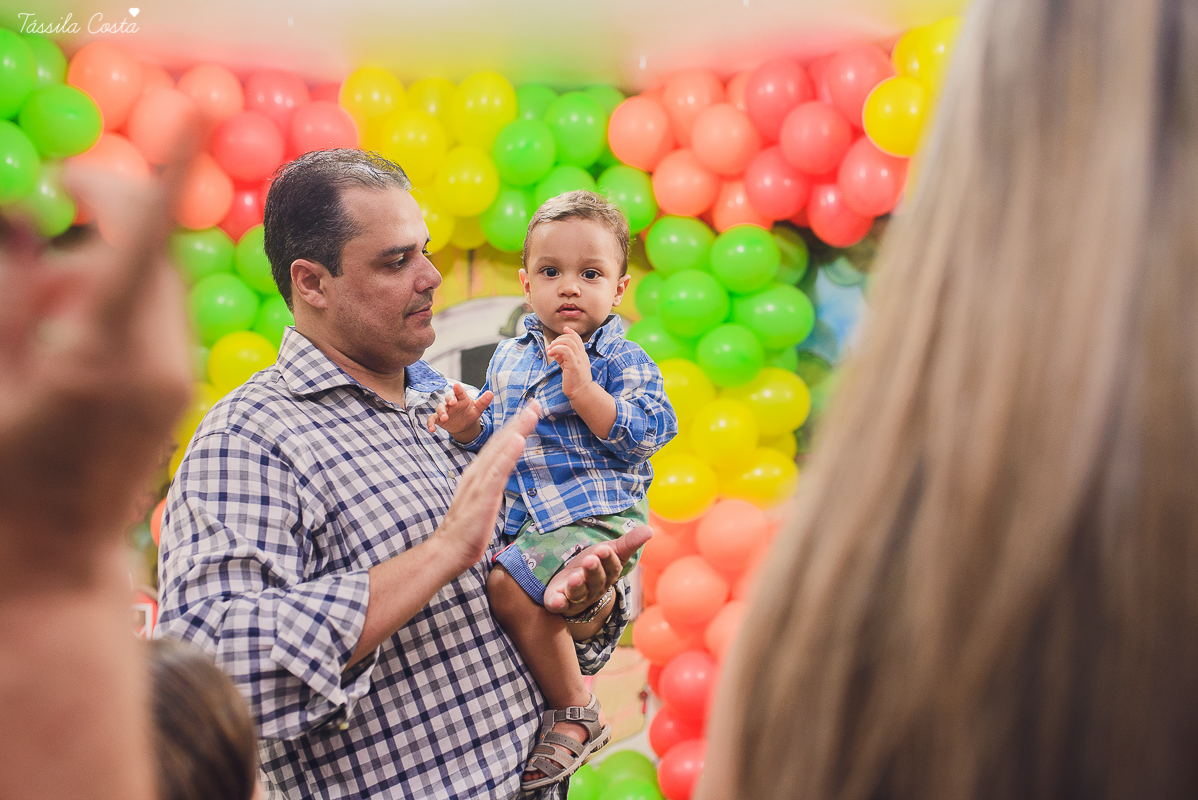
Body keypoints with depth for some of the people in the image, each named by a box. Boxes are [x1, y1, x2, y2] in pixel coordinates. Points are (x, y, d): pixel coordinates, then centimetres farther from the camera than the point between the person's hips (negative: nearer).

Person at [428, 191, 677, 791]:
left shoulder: (623, 362, -3)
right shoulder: (508, 358, 15)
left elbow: (641, 437, -16)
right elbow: (494, 445, 21)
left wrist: (582, 387, -23)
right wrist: (468, 427, -1)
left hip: (594, 512, -8)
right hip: (519, 517, 8)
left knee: (510, 586, -26)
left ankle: (576, 717, -10)